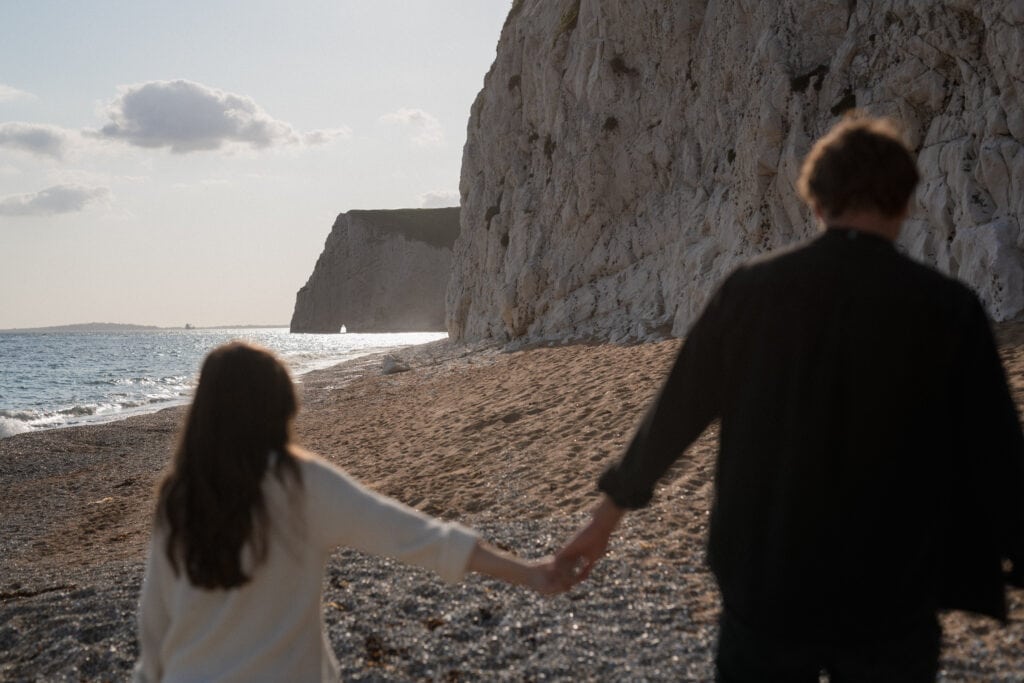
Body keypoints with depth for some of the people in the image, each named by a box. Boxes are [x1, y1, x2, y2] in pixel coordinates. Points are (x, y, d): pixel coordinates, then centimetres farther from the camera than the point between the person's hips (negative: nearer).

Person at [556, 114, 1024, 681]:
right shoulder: (946, 308, -10)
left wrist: (606, 516, 13)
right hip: (890, 600, -1)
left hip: (764, 589, 1)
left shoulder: (753, 288, -6)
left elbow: (675, 411, 2)